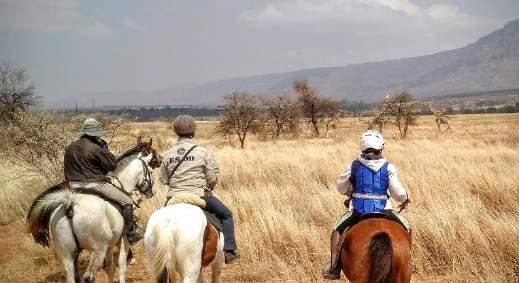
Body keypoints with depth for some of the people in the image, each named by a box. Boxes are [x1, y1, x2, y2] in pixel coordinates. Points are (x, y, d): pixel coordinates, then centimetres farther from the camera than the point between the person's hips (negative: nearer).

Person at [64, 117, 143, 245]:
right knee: (127, 201, 0)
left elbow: (68, 171, 16)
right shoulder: (96, 148, -14)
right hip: (95, 185, -7)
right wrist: (105, 148, 0)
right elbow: (112, 165, -6)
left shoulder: (70, 148, 10)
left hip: (74, 185, 7)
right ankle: (130, 233, 1)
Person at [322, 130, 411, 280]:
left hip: (358, 211, 0)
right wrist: (405, 198, 12)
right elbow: (398, 194, -10)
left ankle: (334, 268, 10)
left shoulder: (354, 166, -3)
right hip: (383, 211, 0)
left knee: (337, 230, 18)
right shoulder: (388, 168, -6)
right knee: (405, 227, 24)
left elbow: (341, 189, 5)